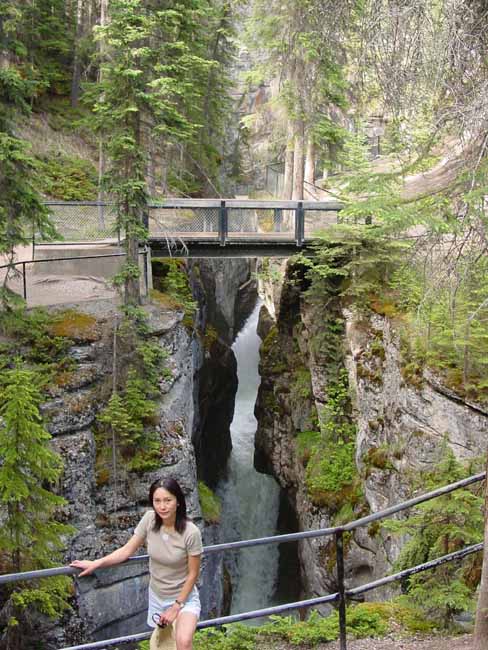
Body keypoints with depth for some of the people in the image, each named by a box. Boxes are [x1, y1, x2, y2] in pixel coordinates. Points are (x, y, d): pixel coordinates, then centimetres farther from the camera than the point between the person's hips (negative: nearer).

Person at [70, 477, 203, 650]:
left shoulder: (191, 532, -25)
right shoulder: (149, 519, -16)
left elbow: (193, 574, -15)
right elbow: (127, 550, -6)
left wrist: (176, 607, -13)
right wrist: (95, 563, -13)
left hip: (184, 597, -4)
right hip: (156, 596, 4)